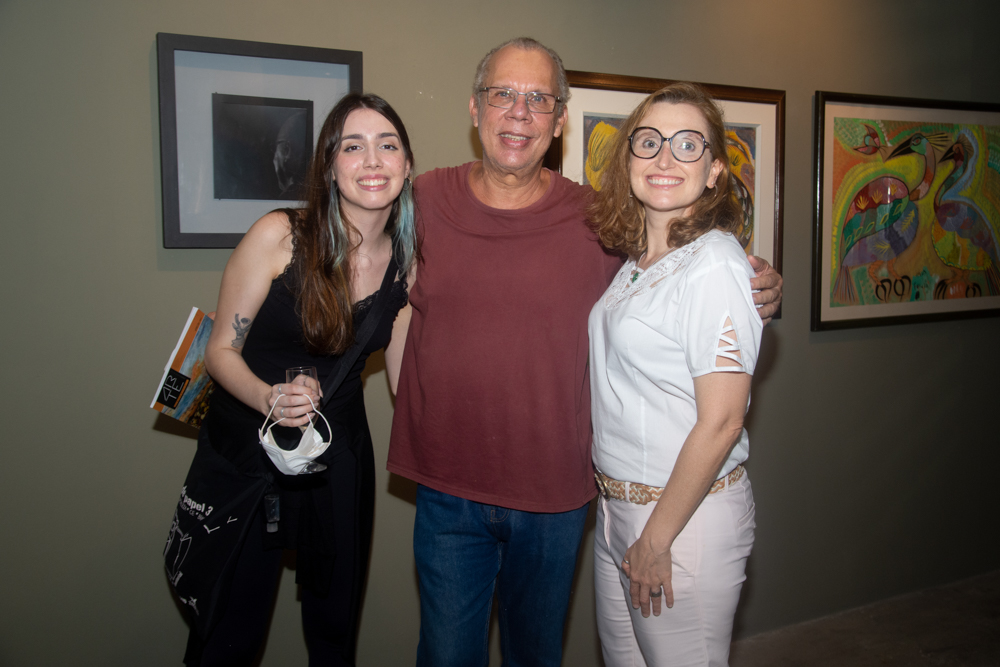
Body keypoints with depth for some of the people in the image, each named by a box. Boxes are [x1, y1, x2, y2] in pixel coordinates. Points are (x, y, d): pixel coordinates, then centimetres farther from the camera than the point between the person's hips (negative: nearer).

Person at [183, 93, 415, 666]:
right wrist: (268, 398, -28)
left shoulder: (407, 263, -3)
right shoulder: (280, 236, -16)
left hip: (341, 454, 4)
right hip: (248, 444, -3)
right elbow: (221, 349, -11)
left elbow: (406, 379, 4)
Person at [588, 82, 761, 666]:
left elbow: (720, 421, -20)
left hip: (689, 511, -8)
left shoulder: (715, 265, -18)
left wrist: (657, 538, -16)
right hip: (616, 504, 8)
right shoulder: (638, 262, 7)